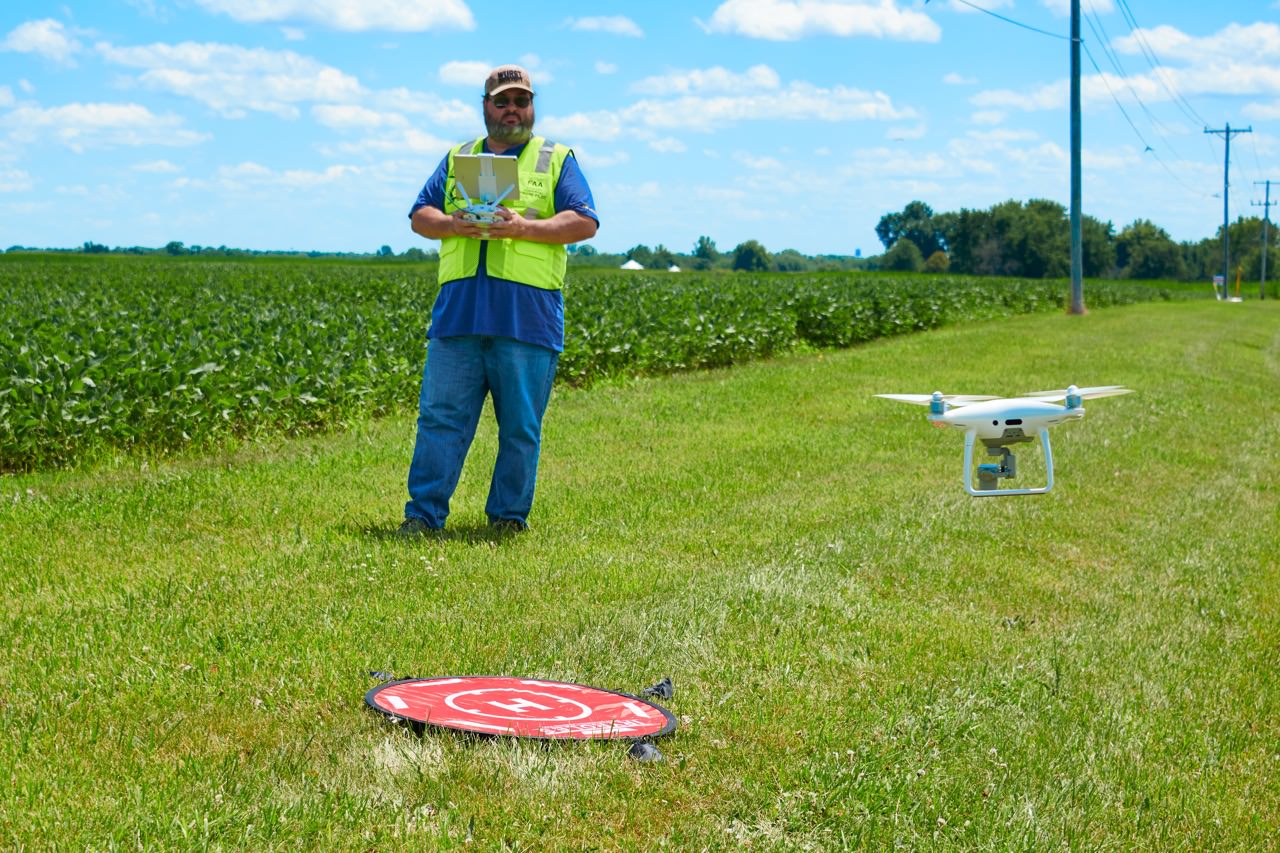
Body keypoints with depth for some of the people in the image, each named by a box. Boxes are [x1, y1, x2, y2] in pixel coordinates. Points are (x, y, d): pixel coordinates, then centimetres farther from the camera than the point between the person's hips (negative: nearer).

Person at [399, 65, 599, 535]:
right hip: (458, 311, 2)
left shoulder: (557, 160, 11)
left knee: (521, 426, 1)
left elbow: (585, 223, 0)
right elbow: (420, 216, 15)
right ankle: (422, 514, 2)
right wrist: (453, 225, -7)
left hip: (528, 315, -2)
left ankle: (510, 516, 11)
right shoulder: (457, 158, 20)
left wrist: (524, 227, -12)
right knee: (441, 416, -2)